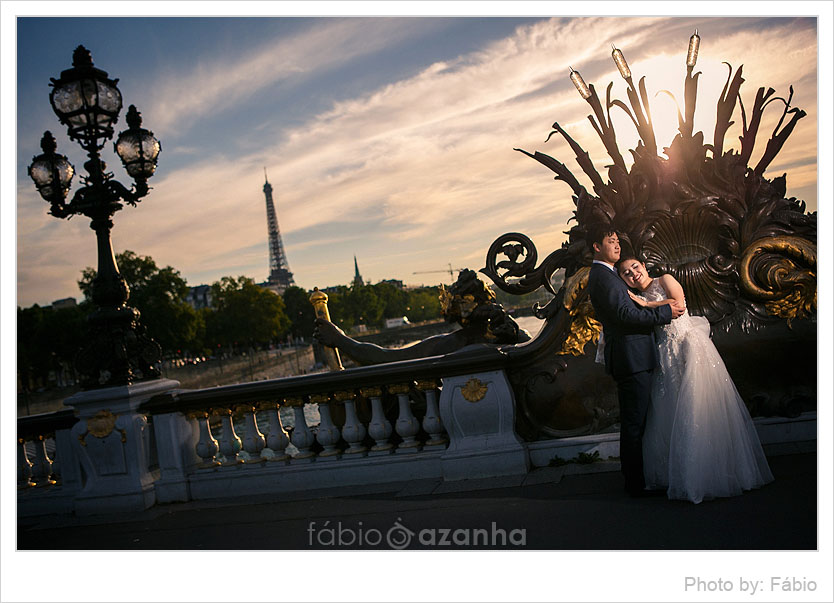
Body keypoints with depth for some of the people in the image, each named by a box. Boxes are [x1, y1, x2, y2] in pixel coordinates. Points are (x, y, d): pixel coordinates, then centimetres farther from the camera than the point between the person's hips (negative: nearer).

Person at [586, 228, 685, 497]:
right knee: (634, 423, -4)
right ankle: (637, 484, 3)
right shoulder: (603, 277, -14)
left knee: (632, 422, 16)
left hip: (631, 358, 11)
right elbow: (625, 314, -23)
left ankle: (632, 477, 25)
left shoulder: (604, 275, 20)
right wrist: (665, 312, -15)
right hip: (631, 357, -11)